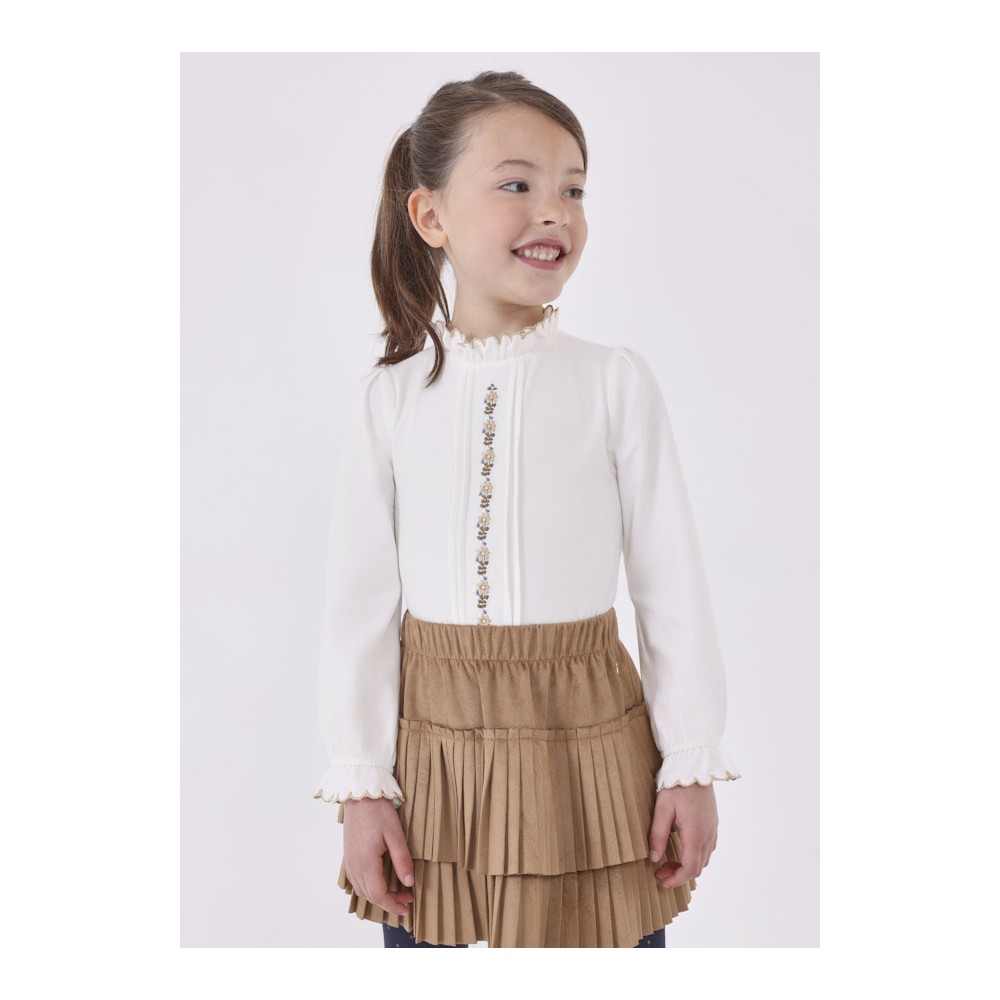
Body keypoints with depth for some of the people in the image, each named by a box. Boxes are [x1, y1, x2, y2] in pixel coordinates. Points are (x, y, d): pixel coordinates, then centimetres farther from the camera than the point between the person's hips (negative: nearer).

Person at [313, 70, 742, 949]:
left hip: (584, 738, -1)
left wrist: (692, 764, -1)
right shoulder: (391, 396, -2)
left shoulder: (615, 381, -6)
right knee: (420, 938, 14)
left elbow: (672, 584, -2)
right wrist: (361, 784, 0)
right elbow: (358, 603, 1)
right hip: (433, 743, 2)